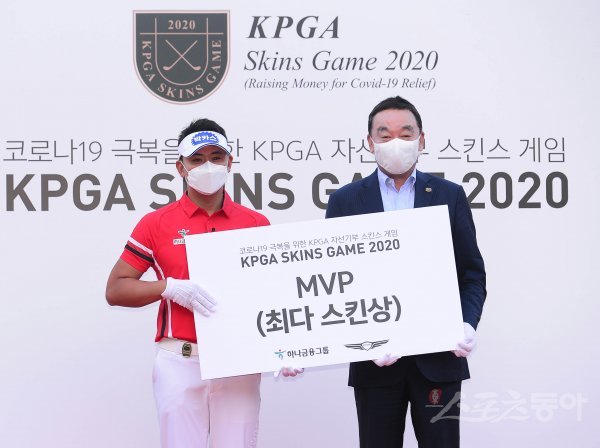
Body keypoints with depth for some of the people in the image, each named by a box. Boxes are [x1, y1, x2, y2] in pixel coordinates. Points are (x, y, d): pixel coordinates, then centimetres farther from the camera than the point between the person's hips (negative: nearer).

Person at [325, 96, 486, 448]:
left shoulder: (450, 196, 6)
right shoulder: (345, 201, 4)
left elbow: (472, 274, 6)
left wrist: (468, 324, -12)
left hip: (439, 356, 0)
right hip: (375, 360, 0)